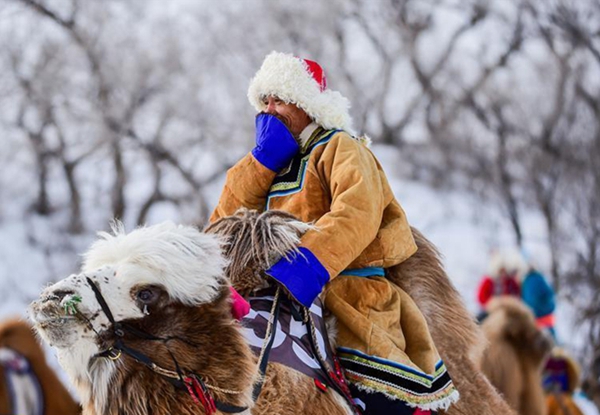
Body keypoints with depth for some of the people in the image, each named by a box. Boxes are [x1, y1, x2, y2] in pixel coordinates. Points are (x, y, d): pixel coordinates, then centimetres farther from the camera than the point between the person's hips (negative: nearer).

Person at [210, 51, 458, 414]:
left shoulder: (339, 148, 0)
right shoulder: (275, 159, 23)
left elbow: (358, 212, -20)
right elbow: (229, 212, 10)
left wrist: (313, 261, -35)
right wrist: (264, 157, 1)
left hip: (343, 286, -7)